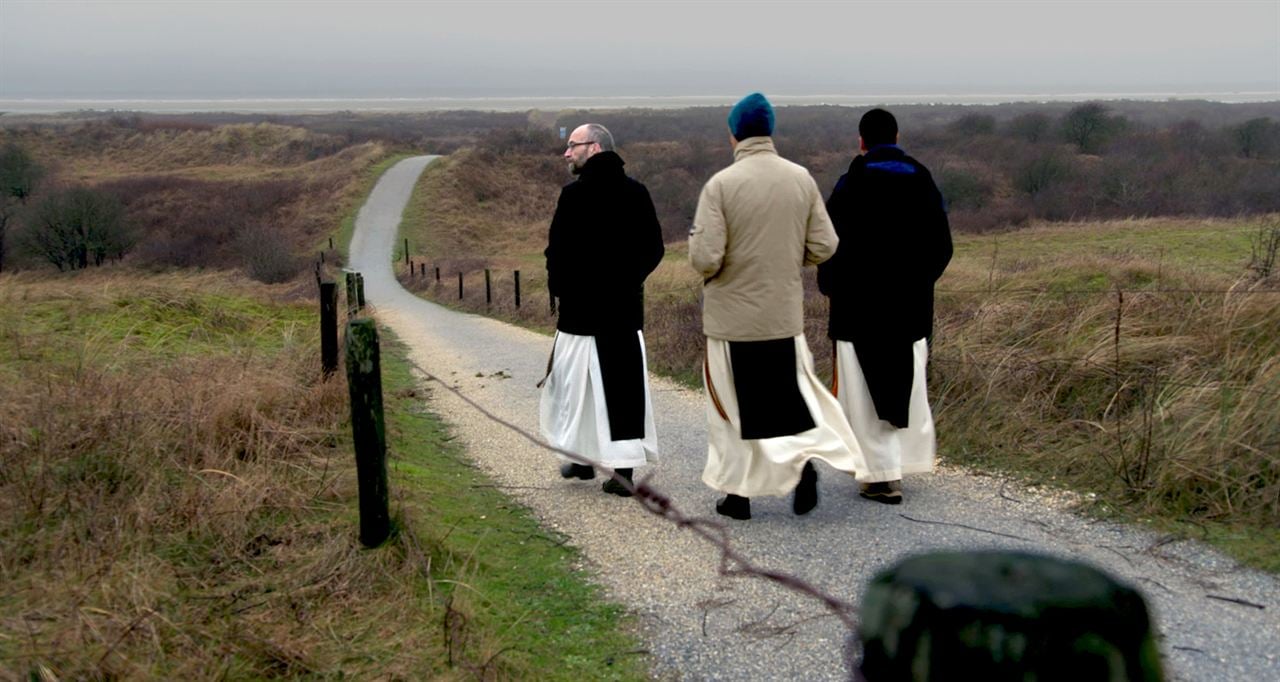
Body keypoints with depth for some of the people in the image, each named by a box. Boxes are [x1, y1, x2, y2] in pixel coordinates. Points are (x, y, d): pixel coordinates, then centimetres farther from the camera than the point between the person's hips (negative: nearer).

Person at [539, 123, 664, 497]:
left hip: (581, 308, -4)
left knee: (578, 383, 9)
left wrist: (559, 288, 4)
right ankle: (624, 466, 3)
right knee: (626, 383, 5)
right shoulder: (637, 192, 5)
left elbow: (558, 251, -13)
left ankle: (581, 458, 19)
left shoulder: (575, 194, -11)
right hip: (626, 307, 5)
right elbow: (654, 248, 8)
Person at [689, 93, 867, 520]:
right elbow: (823, 248, 0)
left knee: (732, 405, 11)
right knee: (789, 393, 19)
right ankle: (805, 457, -3)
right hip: (784, 314, 3)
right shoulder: (802, 179, -3)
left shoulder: (720, 184, -15)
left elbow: (705, 259, -19)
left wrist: (697, 241, 3)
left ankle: (738, 492, 18)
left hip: (732, 316, -3)